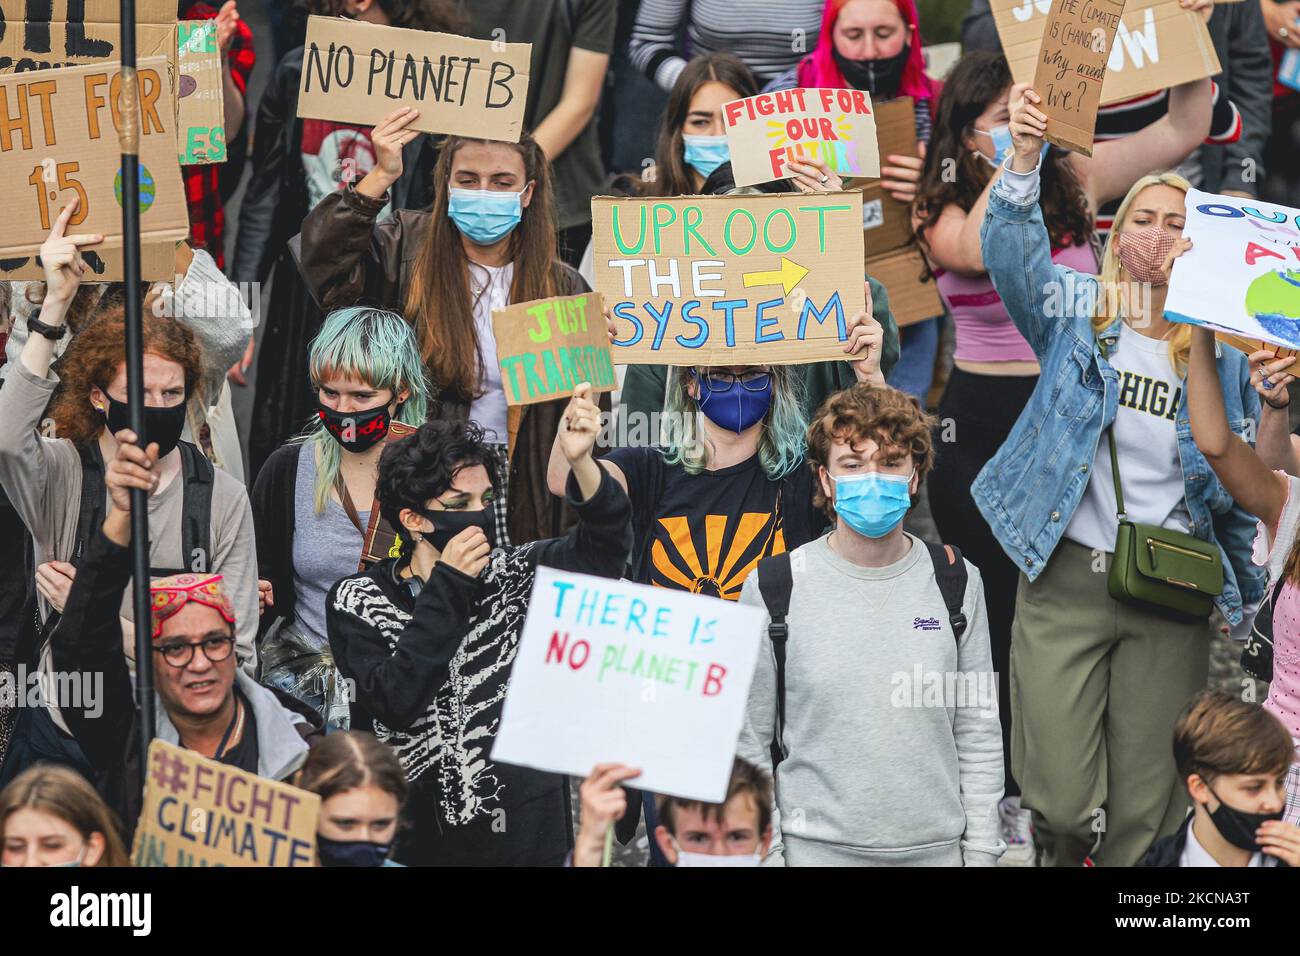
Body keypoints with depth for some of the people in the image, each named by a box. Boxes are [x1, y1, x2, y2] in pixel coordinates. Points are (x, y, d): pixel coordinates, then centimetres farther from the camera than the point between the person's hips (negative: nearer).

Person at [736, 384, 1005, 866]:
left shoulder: (955, 583, 3)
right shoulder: (774, 589, -3)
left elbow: (978, 736, 6)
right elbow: (750, 744, -1)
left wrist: (981, 852, 2)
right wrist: (765, 855, -5)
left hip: (935, 848, 2)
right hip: (816, 849, -2)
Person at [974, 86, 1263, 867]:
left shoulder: (1220, 353, 4)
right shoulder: (1078, 313, 3)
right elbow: (1011, 253, -16)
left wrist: (1249, 598, 1)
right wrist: (1026, 159, -31)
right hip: (1067, 576, -1)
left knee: (1146, 804, 3)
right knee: (1059, 797, -5)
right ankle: (1063, 855, 27)